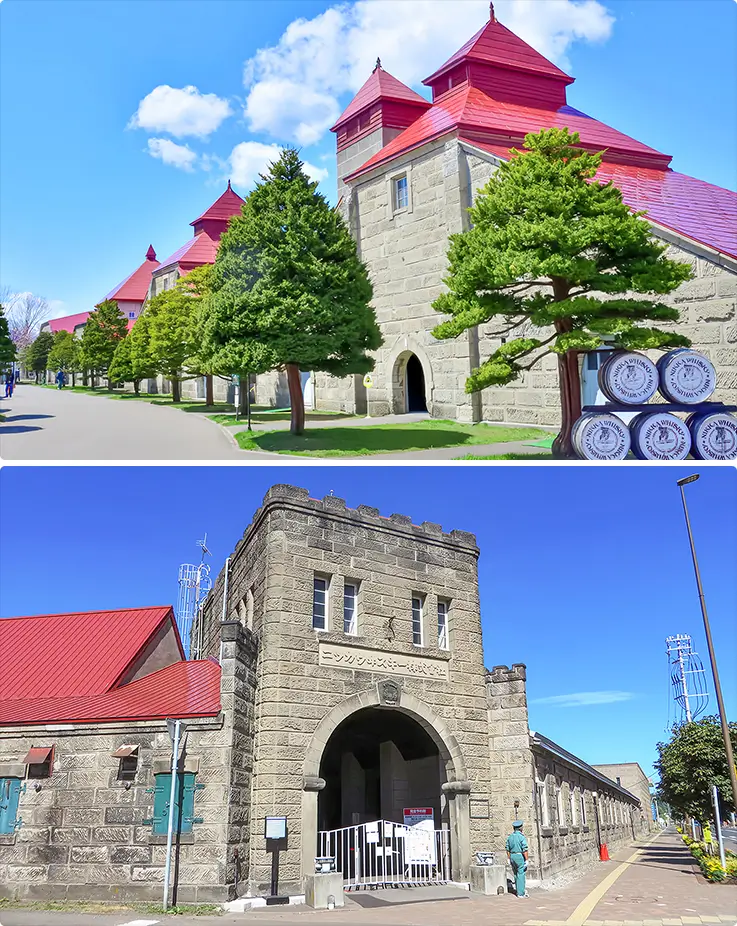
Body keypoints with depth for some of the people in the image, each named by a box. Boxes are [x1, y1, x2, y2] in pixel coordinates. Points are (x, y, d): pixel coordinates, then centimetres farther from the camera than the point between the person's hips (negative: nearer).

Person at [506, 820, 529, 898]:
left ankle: (518, 888, 23)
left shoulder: (510, 836, 7)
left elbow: (508, 849, 10)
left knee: (516, 873, 19)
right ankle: (521, 893, 0)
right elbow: (525, 850, -17)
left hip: (512, 856, 6)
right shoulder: (522, 837, -13)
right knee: (521, 875, -1)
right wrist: (526, 860, -13)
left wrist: (509, 859, 16)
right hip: (520, 856, -6)